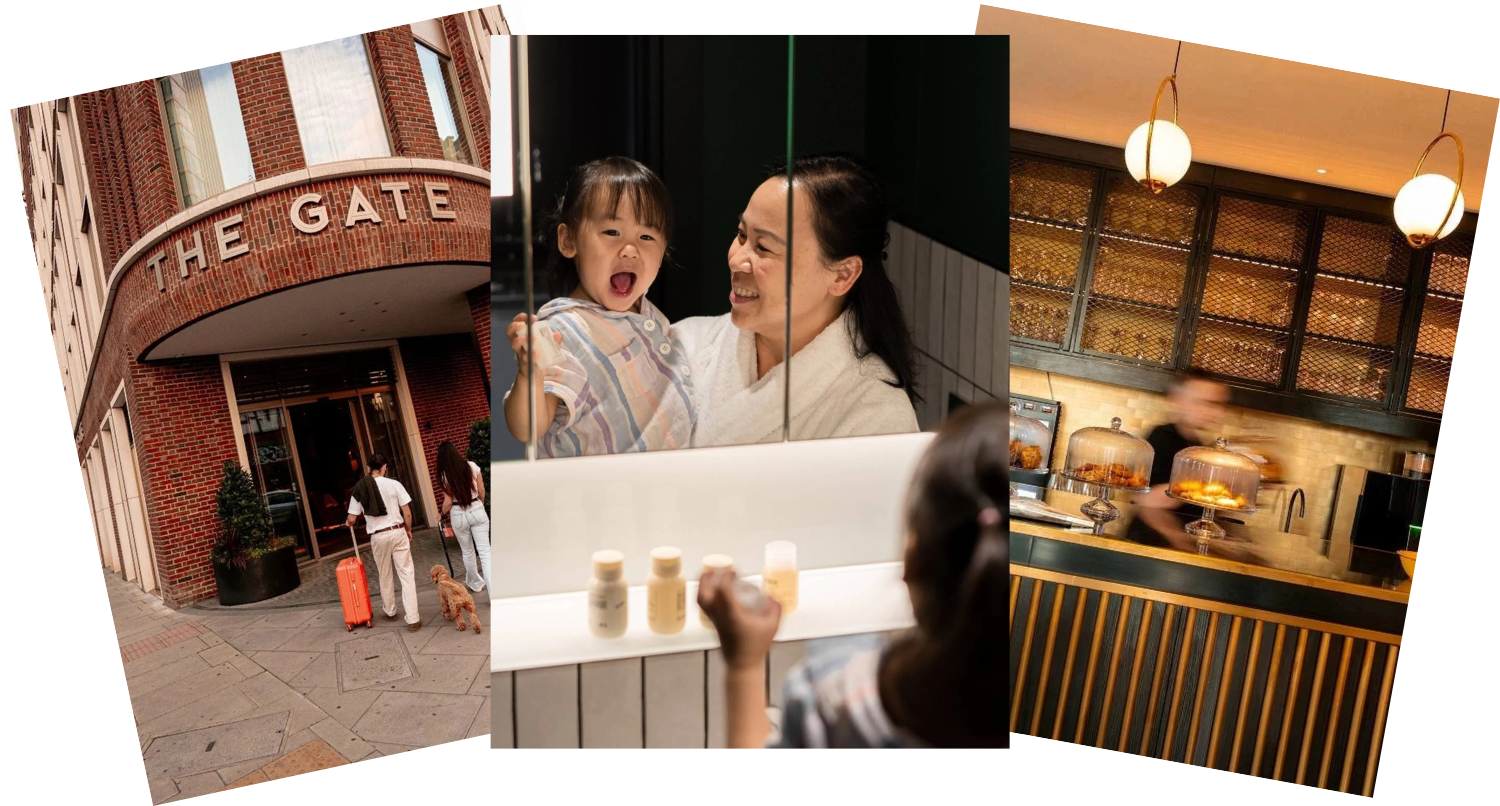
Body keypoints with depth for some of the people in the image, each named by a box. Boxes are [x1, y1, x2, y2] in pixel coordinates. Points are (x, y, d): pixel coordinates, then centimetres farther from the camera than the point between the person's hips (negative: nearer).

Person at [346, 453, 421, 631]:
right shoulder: (394, 484, -6)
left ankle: (390, 611, 36)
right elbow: (407, 513, -6)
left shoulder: (359, 490, 0)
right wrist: (408, 530, 12)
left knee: (386, 577, 20)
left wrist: (348, 523, 29)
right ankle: (413, 619, -5)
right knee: (407, 575, 0)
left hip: (378, 537, 2)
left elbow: (351, 519, 4)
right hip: (397, 532, -2)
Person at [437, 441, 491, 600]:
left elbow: (448, 502, -7)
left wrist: (443, 515, 13)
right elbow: (482, 491, 4)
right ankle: (494, 590, -12)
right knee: (484, 551, -3)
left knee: (467, 551, 20)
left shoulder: (445, 475, -8)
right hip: (477, 511, 1)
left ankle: (475, 582, 37)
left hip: (458, 515, -1)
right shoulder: (472, 466, -4)